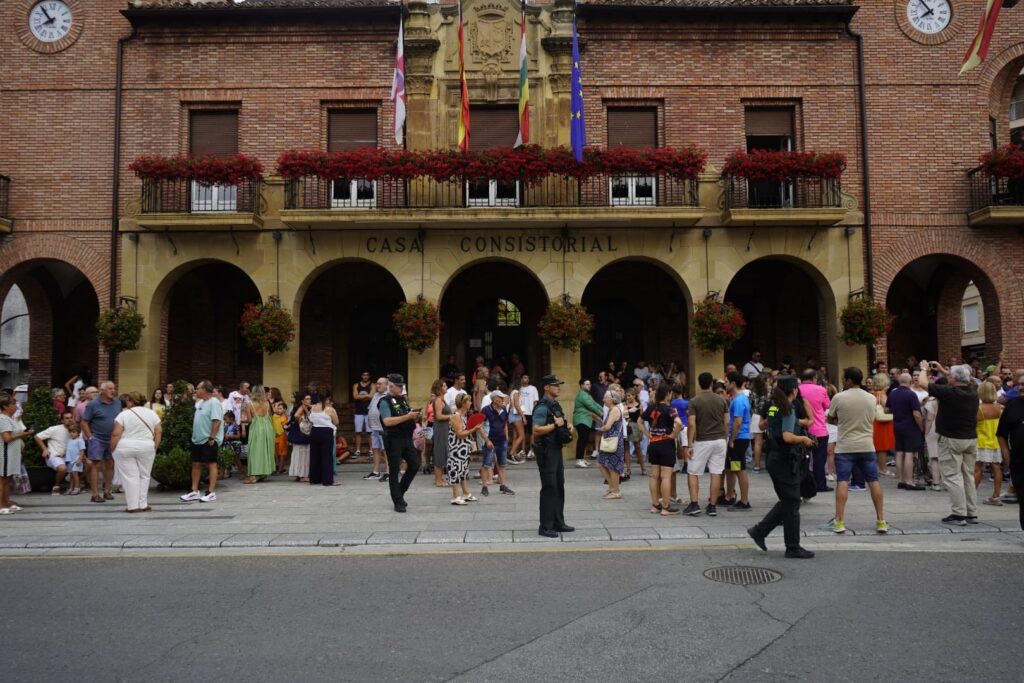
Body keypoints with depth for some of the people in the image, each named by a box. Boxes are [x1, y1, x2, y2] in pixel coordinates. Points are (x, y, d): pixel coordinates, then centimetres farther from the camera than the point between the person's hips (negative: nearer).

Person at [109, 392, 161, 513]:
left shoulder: (124, 414, -5)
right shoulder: (152, 413, 5)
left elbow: (116, 434, -10)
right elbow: (158, 432, 2)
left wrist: (112, 449, 1)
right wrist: (155, 448, 8)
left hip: (125, 449, -2)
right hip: (146, 448, 2)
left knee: (130, 476, 1)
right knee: (144, 476, 10)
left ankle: (133, 505, 2)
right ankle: (143, 504, 10)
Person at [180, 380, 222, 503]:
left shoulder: (214, 403, -15)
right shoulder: (201, 402, 16)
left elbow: (217, 421, -22)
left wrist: (212, 438, -24)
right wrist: (195, 435, 18)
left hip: (209, 441, -10)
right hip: (198, 440, 10)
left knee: (211, 464, -2)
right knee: (196, 464, 11)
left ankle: (211, 492, 2)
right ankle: (194, 491, 19)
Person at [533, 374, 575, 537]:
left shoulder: (555, 405, 14)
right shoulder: (542, 407, -16)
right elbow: (536, 430, -25)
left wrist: (567, 426, 7)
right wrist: (555, 425, -20)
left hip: (556, 449, 10)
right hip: (546, 450, -10)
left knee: (559, 486, 15)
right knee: (549, 488, -5)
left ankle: (558, 522, 26)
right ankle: (545, 527, 3)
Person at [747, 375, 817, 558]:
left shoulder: (773, 407, 8)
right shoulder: (788, 409, -16)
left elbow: (764, 425, 24)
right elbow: (788, 437, -27)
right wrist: (804, 439, -10)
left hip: (773, 458, 9)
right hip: (785, 460, -9)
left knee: (786, 502, 17)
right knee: (791, 504, 1)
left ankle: (759, 530, 15)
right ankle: (793, 548, 9)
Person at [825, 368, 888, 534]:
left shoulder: (839, 398, -7)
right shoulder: (872, 398, 5)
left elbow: (829, 419, 4)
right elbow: (871, 420, 16)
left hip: (845, 447, -3)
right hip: (867, 446, 3)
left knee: (842, 482, -4)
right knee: (874, 481, 8)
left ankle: (839, 521, -6)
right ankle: (881, 521, 10)